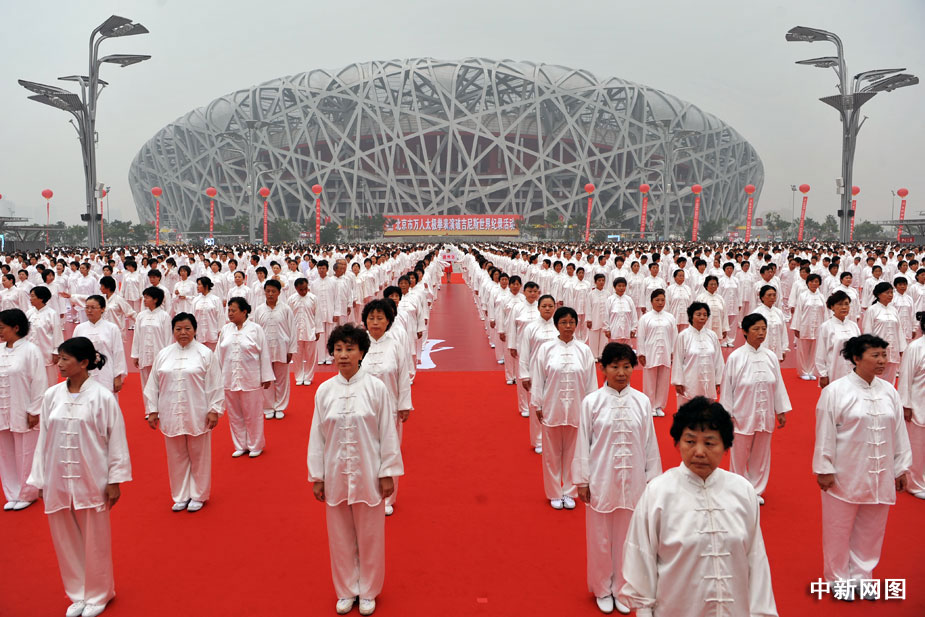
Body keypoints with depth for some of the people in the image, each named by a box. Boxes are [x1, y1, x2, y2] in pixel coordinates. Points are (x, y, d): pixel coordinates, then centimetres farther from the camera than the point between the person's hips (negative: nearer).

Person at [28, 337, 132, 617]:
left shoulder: (102, 396, -12)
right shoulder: (51, 395, 0)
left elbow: (116, 440, -7)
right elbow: (44, 439, 7)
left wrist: (114, 481, -7)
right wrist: (40, 481, 8)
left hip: (91, 480, -4)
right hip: (57, 480, 4)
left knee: (95, 541, 10)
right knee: (65, 540, 14)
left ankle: (97, 594, 31)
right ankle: (78, 594, 34)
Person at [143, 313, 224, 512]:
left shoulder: (206, 354, -3)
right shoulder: (163, 355, 6)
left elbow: (215, 385, -3)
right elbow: (153, 385, 11)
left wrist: (214, 410, -7)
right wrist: (152, 410, 7)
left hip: (197, 415, -3)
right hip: (171, 415, 3)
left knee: (198, 456, 7)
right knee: (176, 457, 11)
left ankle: (198, 495, 22)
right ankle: (181, 496, 25)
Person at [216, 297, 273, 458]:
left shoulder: (256, 329, -5)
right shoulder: (225, 329, 6)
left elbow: (264, 354, -3)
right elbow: (218, 354, 11)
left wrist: (266, 377, -4)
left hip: (250, 379, -4)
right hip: (229, 379, 4)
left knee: (253, 414, 5)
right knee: (234, 414, 12)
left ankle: (255, 446, 21)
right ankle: (240, 446, 26)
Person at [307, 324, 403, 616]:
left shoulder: (376, 388, -10)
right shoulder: (324, 390, -3)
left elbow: (388, 433, -6)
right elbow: (317, 435, 3)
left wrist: (387, 473, -5)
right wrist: (316, 476, 4)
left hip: (367, 474, -2)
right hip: (335, 474, 2)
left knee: (370, 535, 11)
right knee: (340, 536, 14)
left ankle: (368, 591, 33)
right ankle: (346, 590, 35)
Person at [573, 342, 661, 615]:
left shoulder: (642, 402, -3)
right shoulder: (591, 402, -8)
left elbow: (650, 443, 3)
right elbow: (583, 443, -4)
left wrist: (652, 479, 5)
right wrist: (582, 481, -2)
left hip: (632, 480, 1)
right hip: (601, 480, -1)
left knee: (627, 536, 12)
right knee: (600, 537, 10)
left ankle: (622, 588, 33)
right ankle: (603, 589, 32)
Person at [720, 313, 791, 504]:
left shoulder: (770, 356, 0)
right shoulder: (735, 357, -12)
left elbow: (778, 385, 8)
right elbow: (727, 388, -7)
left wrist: (781, 411, 9)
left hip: (764, 416, 4)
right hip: (742, 416, -4)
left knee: (761, 455, 15)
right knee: (740, 455, 6)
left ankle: (756, 490, 33)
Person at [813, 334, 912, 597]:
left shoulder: (889, 391, 2)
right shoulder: (836, 391, -13)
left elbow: (899, 433, 10)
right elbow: (825, 434, -10)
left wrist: (901, 468, 11)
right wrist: (824, 470, -9)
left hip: (880, 476, 5)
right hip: (845, 476, -5)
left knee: (871, 529, 15)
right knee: (839, 529, 7)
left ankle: (860, 575, 33)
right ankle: (838, 578, 26)